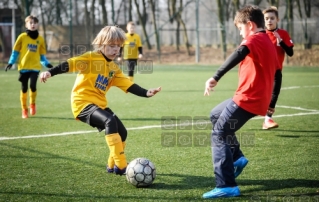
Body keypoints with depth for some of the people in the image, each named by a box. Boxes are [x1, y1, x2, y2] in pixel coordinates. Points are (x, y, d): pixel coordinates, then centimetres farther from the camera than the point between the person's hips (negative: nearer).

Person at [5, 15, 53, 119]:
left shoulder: (40, 39, 8)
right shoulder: (22, 37, 1)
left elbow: (42, 55, 13)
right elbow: (15, 51, 4)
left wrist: (47, 64, 0)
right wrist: (11, 62, -6)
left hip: (35, 67, 1)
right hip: (23, 67, -1)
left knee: (33, 86, -16)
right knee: (24, 88, 3)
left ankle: (32, 104, 11)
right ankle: (24, 109, 17)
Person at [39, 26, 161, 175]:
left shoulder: (114, 68, 12)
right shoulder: (91, 58, -9)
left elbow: (128, 86, 8)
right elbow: (70, 64, -18)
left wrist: (146, 93, -6)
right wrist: (50, 72, -31)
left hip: (100, 104, 9)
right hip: (83, 102, -8)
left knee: (122, 132, 7)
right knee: (110, 121, -30)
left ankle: (112, 166, 28)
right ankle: (120, 166, -30)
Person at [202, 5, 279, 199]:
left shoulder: (253, 39, -12)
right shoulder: (268, 42, 17)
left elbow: (239, 54, -33)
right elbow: (276, 71, 25)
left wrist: (216, 77, -43)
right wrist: (270, 102, 31)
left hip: (247, 98, -10)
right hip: (258, 98, 10)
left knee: (219, 135, -7)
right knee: (216, 115, 26)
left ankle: (227, 186, -12)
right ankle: (237, 157, 21)